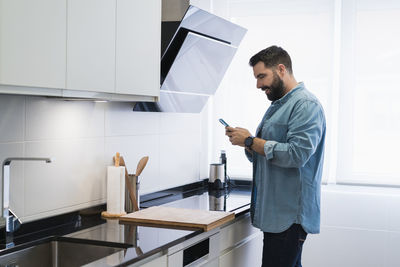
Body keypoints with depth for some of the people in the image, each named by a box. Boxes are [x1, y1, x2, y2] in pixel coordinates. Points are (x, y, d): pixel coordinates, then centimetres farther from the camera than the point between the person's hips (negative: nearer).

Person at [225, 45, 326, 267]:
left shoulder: (306, 105, -11)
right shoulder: (277, 105, 20)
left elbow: (297, 154, -24)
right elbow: (263, 155, 24)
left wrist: (250, 141, -16)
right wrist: (246, 143, 3)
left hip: (290, 214, -9)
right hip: (275, 212, 9)